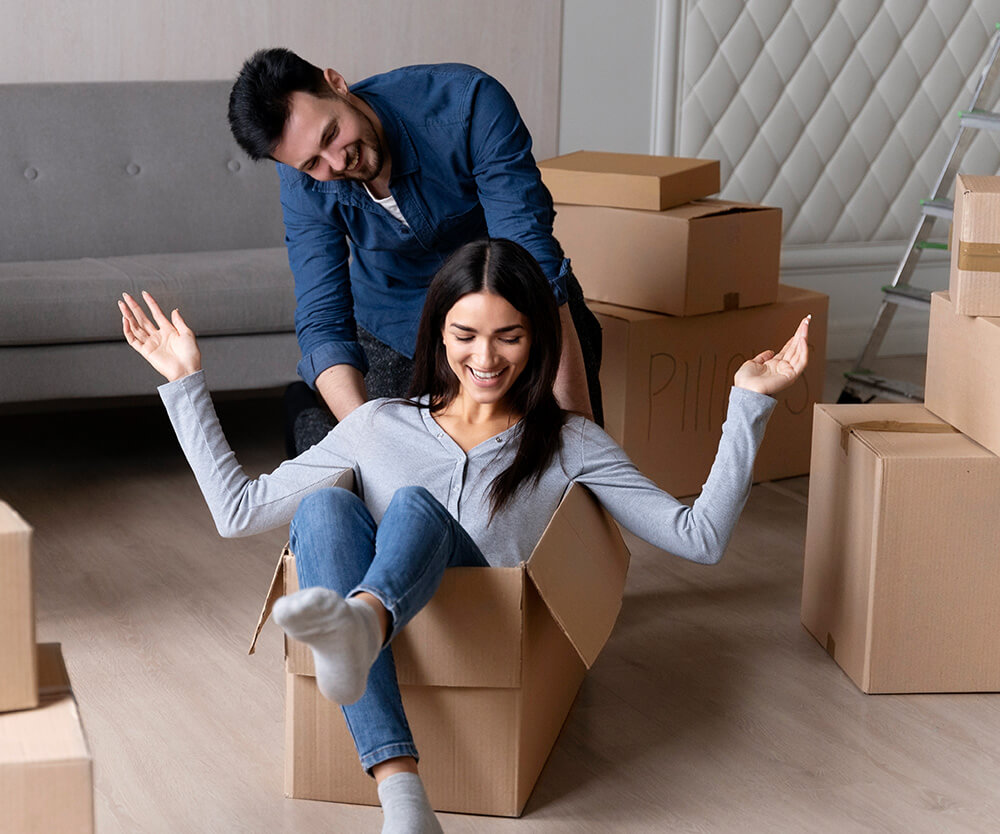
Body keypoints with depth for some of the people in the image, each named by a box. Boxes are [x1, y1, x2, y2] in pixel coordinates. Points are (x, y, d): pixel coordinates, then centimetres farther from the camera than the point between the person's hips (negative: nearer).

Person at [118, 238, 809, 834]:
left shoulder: (568, 443, 14)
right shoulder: (379, 427, 17)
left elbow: (700, 538, 5)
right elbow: (239, 510, 16)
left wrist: (750, 402, -1)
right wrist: (186, 383, 14)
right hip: (390, 654, 2)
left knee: (415, 507, -27)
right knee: (325, 507, -28)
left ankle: (358, 626, -67)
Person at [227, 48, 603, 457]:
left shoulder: (467, 101, -34)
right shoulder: (302, 184, -23)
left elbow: (533, 257, -37)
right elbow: (323, 323, -25)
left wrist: (577, 421, -43)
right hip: (396, 312, 1)